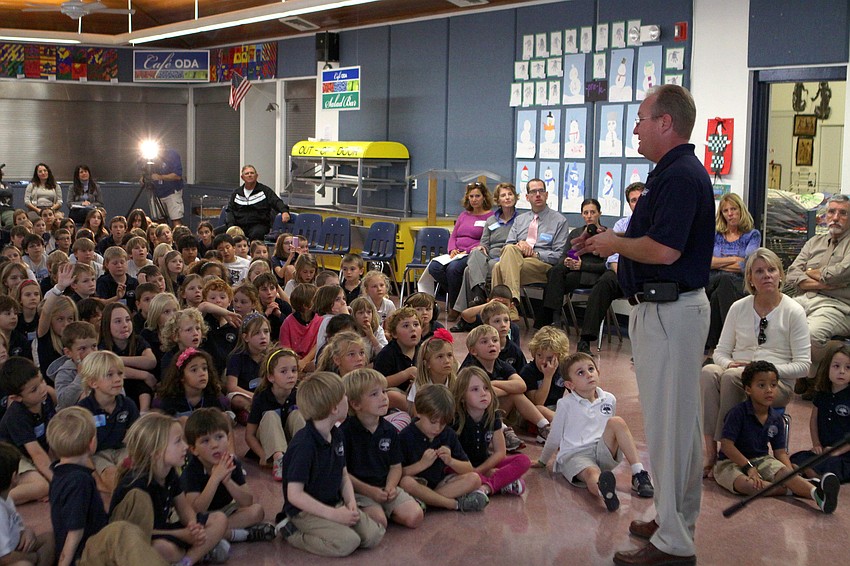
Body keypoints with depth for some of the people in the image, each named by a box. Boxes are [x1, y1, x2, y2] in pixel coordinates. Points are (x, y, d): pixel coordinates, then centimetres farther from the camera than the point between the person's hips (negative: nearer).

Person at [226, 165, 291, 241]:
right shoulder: (236, 193, 19)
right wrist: (231, 225, -4)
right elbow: (230, 210, 15)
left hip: (259, 225, -2)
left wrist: (284, 211, -26)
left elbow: (277, 202, -3)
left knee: (255, 234, -36)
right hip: (240, 225, 3)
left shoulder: (265, 190, 9)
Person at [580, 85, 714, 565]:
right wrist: (607, 244, 12)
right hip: (662, 307, 11)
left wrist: (614, 243, -12)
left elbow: (664, 249, -28)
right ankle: (677, 520, 30)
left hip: (671, 311, -11)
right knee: (675, 419, 18)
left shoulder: (682, 175, -19)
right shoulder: (671, 173, 15)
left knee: (668, 422, -5)